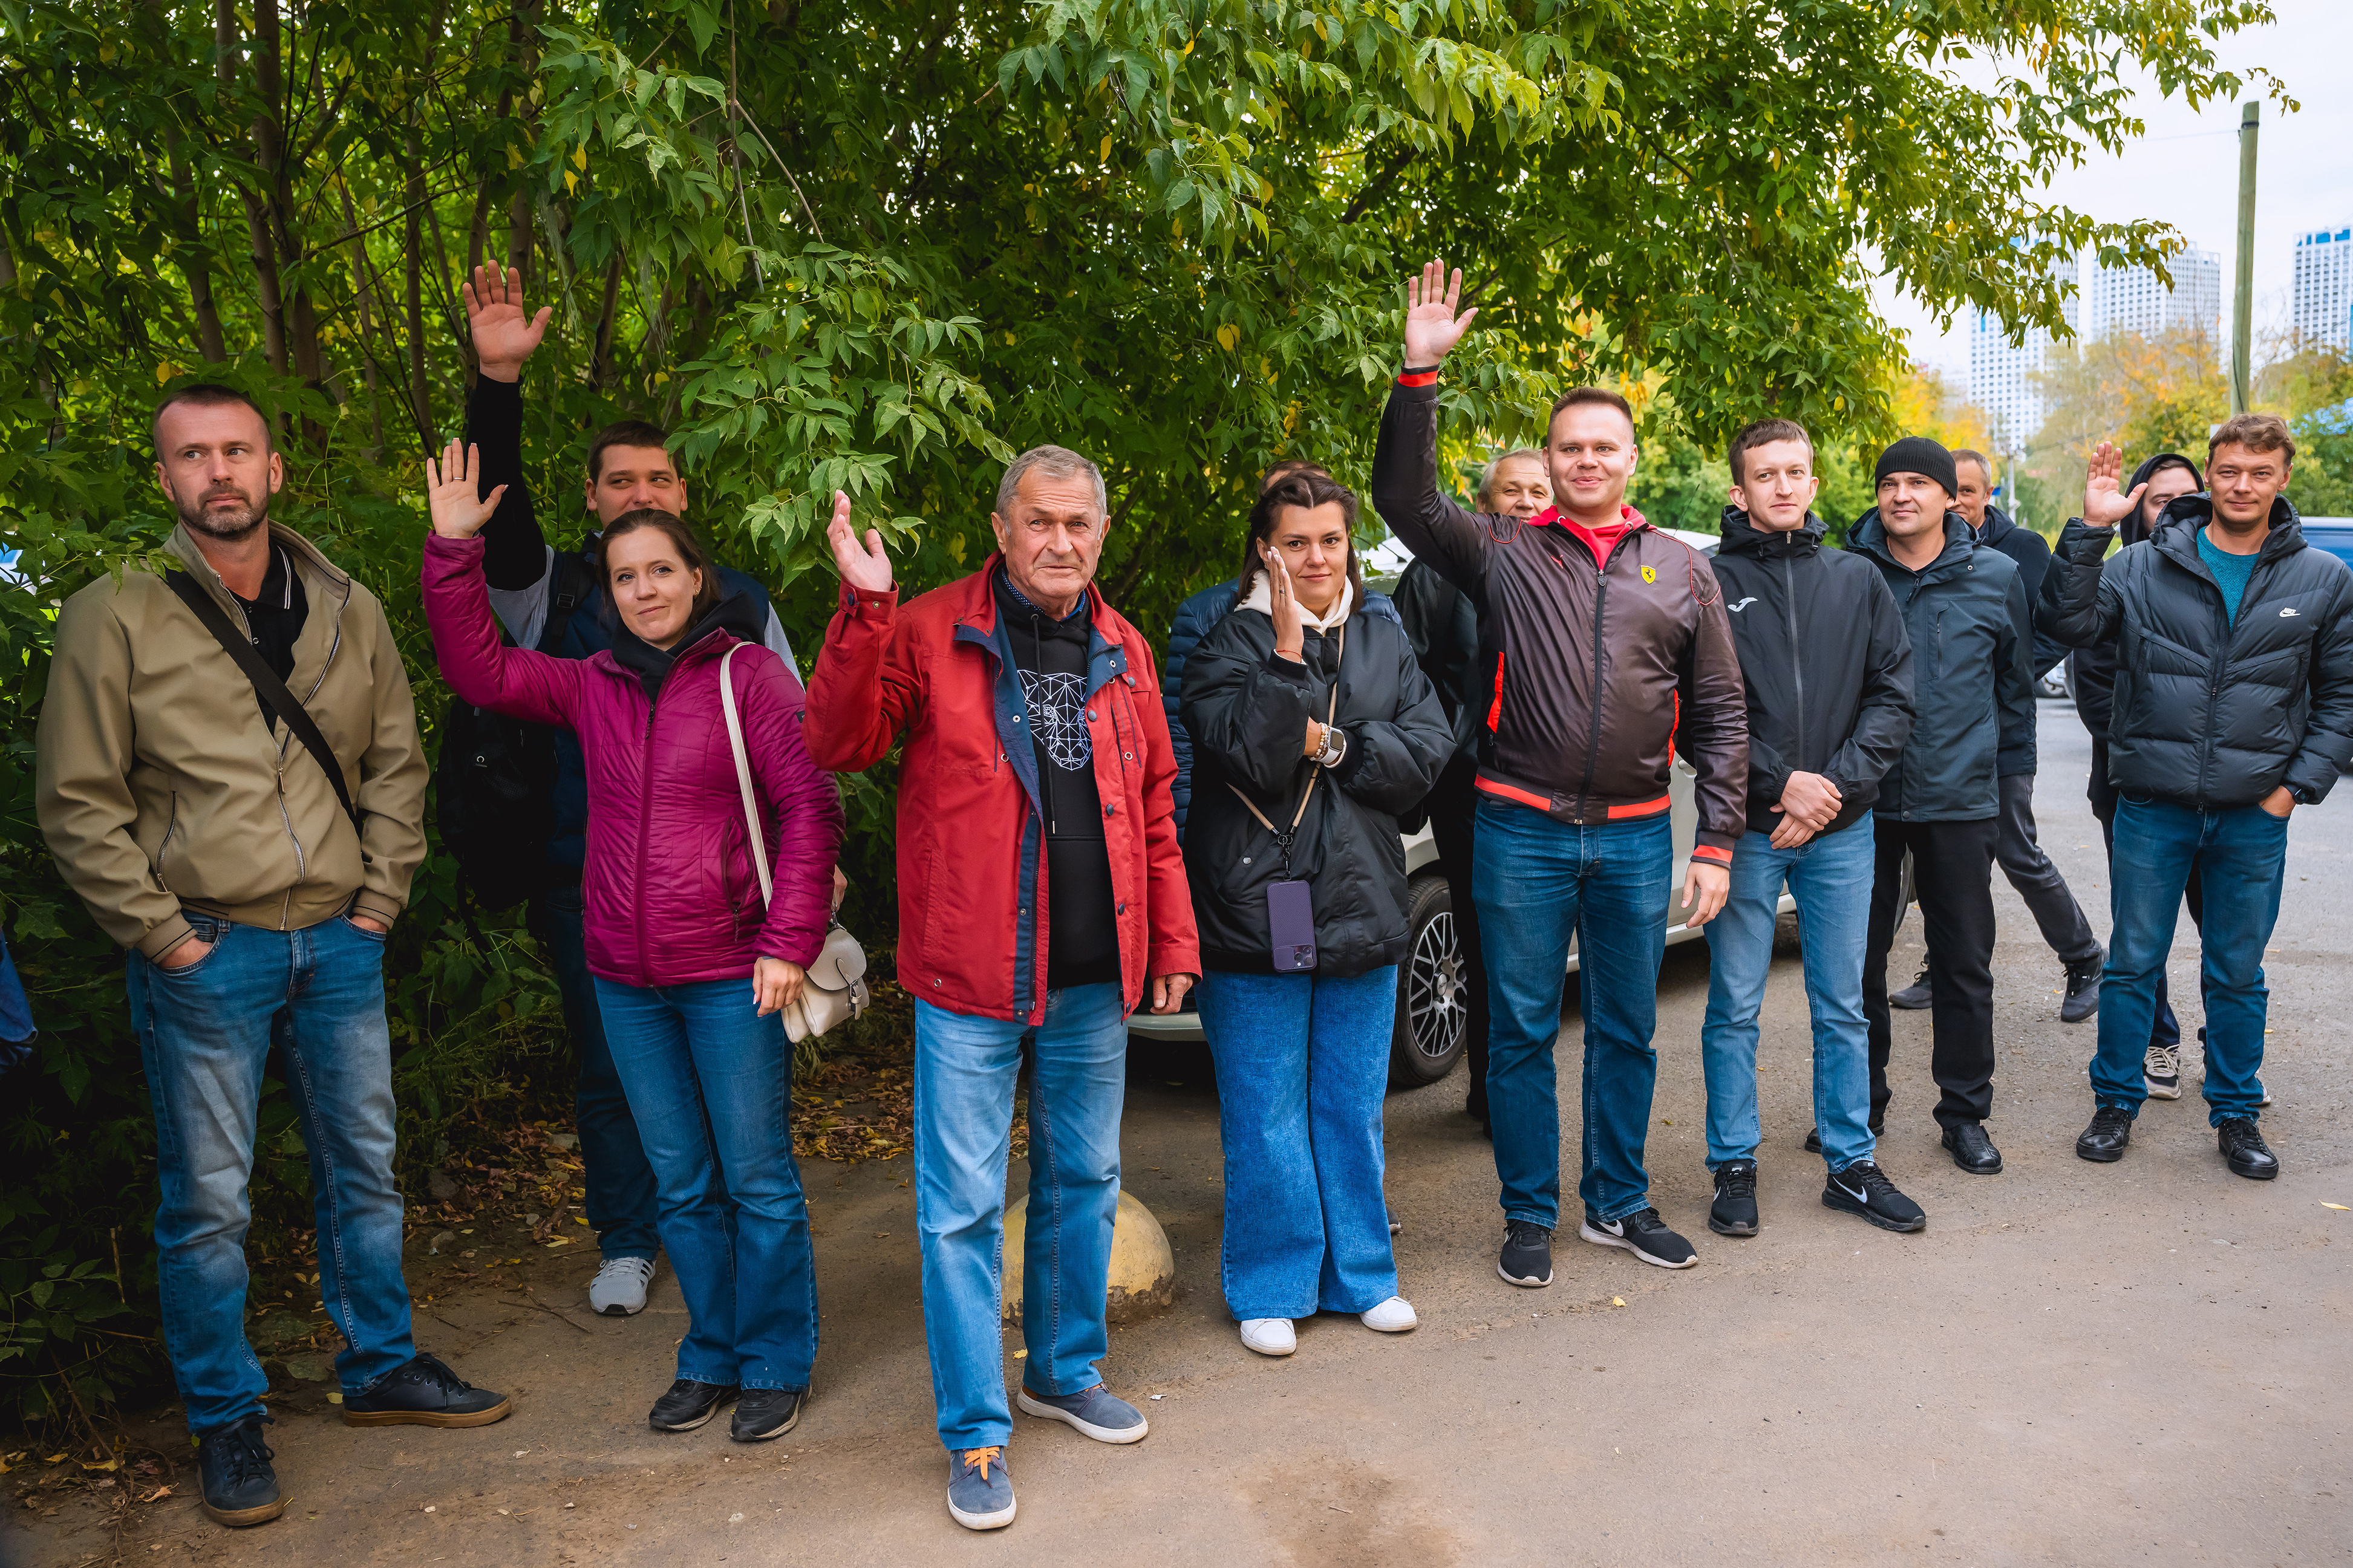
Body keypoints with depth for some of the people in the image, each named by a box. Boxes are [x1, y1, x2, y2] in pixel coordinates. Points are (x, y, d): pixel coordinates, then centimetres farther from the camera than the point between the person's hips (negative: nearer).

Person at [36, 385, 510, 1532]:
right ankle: (226, 1419, 22)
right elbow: (78, 803, -6)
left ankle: (380, 1368, 32)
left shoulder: (349, 611, 5)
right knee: (207, 1201, 4)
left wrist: (380, 899, 3)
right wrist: (160, 933, -10)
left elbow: (396, 765, 10)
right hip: (205, 960, -4)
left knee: (363, 1168, 15)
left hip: (339, 945, 4)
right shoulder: (112, 618, -7)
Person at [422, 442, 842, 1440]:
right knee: (681, 1185, 15)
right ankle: (711, 1357, 30)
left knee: (758, 1179, 5)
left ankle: (777, 1366, 21)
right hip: (626, 981, 5)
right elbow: (478, 669, 13)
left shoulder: (747, 675, -7)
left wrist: (788, 943, -15)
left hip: (732, 977, -5)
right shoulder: (592, 687, 8)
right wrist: (453, 550, 4)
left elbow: (808, 807, -10)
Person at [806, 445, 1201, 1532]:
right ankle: (975, 1434, 15)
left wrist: (1173, 940, 9)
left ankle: (1067, 1371, 37)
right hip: (971, 983, -4)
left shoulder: (1123, 651, 9)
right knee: (963, 1206, 1)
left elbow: (1154, 809, 13)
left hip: (1093, 978, 5)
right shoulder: (930, 633, -4)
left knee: (1084, 1183, 17)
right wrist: (864, 612, -21)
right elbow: (838, 745, -10)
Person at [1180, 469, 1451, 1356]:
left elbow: (1427, 751, -1)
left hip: (1360, 910, 4)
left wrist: (1329, 745, -12)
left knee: (1354, 1110, 13)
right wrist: (1290, 656, -19)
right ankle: (1271, 1289, 19)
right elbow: (1249, 756, -17)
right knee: (1266, 1116, 4)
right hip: (1253, 911, -4)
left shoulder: (1385, 644, 10)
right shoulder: (1228, 645, -3)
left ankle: (1359, 1274, 28)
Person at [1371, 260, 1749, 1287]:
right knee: (1521, 1032, 6)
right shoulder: (1505, 555, 4)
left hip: (1637, 837, 2)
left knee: (1626, 1032, 13)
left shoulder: (1681, 571, 9)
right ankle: (1530, 1215, 21)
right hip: (1523, 831, -2)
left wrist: (1717, 845, 2)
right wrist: (1420, 374, -16)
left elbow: (1720, 716, 8)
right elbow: (1405, 499, -8)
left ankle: (1617, 1203, 30)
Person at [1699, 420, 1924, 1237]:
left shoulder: (1857, 580, 9)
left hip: (1843, 829, 3)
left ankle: (1851, 1163, 23)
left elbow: (1894, 699, 5)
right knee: (1735, 1007, 4)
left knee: (1843, 1007, 11)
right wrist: (1778, 783, -13)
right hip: (1746, 828, -3)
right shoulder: (1710, 580, -2)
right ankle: (1735, 1165, 17)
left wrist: (1836, 786, -8)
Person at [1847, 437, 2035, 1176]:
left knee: (1965, 964, 8)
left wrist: (2013, 771, 13)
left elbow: (2016, 679, 13)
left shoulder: (1994, 576, 3)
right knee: (1858, 961, 7)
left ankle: (1965, 1112, 22)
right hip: (1863, 798, 0)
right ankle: (1861, 1106, 23)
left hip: (1960, 798, 1)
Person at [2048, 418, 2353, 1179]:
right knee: (2132, 963, 7)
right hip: (2152, 805, -1)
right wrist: (2090, 532, -18)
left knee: (2238, 973, 12)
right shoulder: (2146, 565, -1)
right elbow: (2071, 625, -12)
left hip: (2255, 813, 1)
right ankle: (2116, 1102, 21)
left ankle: (2237, 1114, 26)